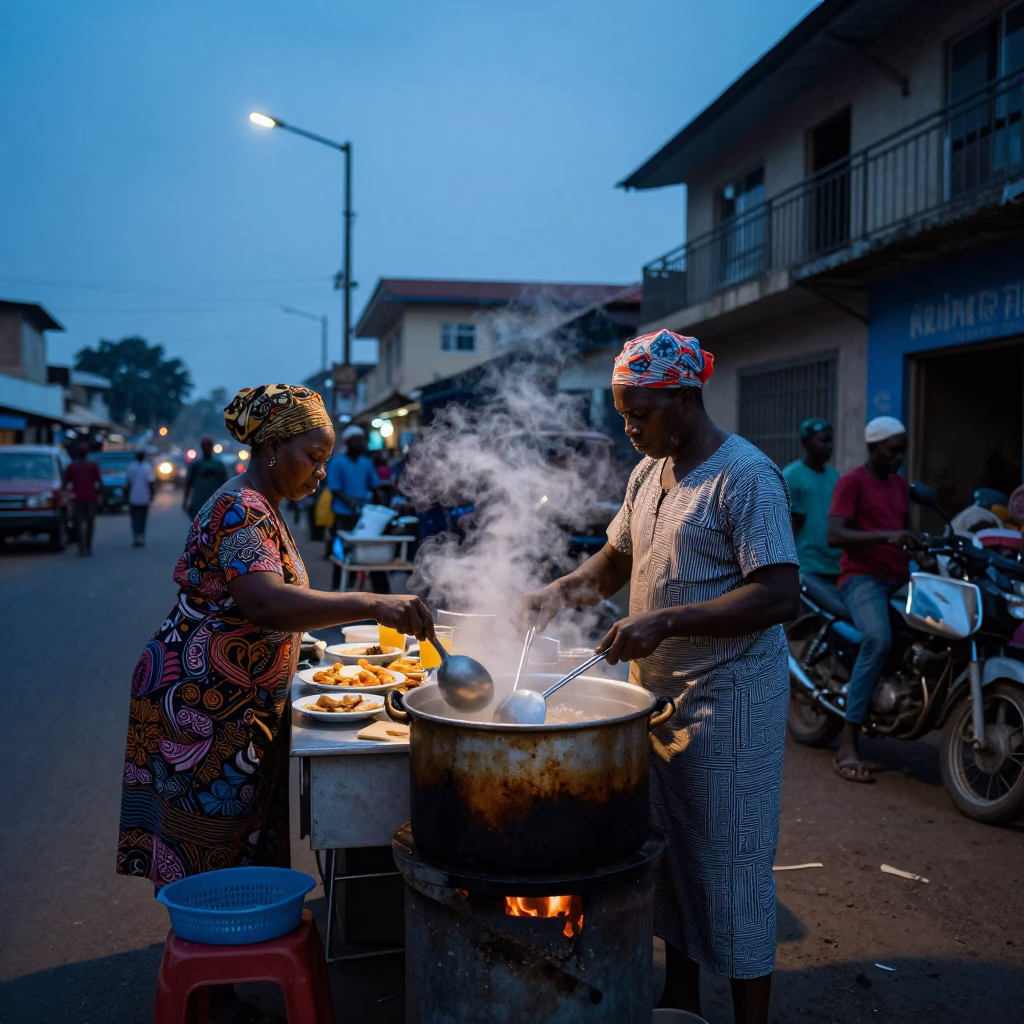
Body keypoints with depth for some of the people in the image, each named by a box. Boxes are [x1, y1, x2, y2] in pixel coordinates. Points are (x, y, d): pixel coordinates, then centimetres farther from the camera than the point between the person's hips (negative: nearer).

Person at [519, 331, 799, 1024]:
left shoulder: (746, 476, -16)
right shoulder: (649, 474, 11)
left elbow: (781, 595, -23)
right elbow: (615, 562, 21)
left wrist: (666, 620, -29)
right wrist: (558, 594, 3)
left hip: (729, 701, -8)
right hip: (657, 692, 8)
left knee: (729, 868, 1)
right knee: (672, 856, 17)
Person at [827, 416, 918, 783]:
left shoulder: (900, 483, 20)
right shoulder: (851, 482, -3)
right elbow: (834, 535, -15)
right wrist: (885, 536, -27)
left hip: (898, 579, 9)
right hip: (862, 577, -8)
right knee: (879, 640, -32)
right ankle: (847, 747, -31)